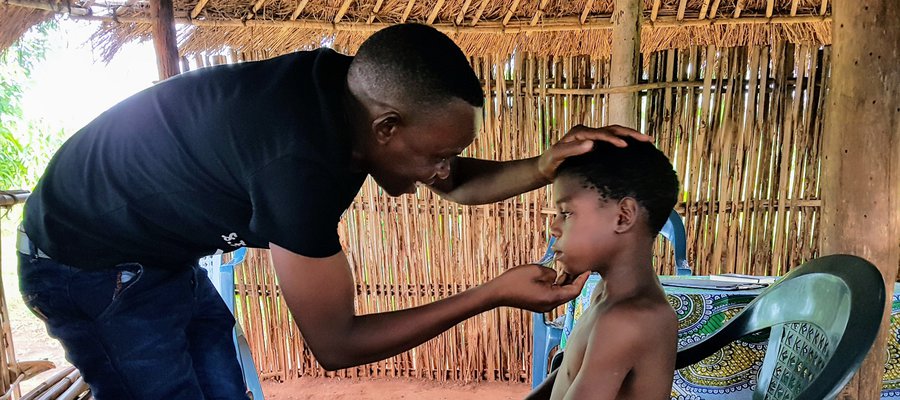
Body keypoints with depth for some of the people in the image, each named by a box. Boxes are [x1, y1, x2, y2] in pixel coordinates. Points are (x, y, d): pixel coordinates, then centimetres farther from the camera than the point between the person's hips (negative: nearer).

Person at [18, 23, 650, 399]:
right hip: (88, 268, -8)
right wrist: (493, 295, -27)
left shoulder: (349, 92, -14)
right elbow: (335, 344, -28)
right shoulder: (299, 163, -39)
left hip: (164, 257, 8)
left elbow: (457, 183, -1)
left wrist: (545, 167, -19)